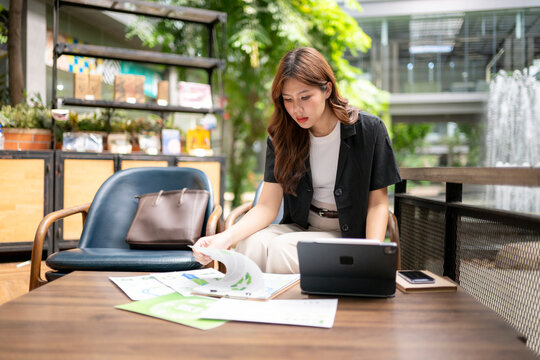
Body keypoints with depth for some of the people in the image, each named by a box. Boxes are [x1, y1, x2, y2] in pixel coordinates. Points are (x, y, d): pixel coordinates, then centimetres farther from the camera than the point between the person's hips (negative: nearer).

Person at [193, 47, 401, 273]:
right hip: (302, 226, 3)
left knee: (281, 248, -29)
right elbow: (267, 206, -9)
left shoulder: (369, 130, -11)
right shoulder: (282, 136, -3)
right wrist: (226, 238, -27)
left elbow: (377, 203, -6)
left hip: (348, 234, -2)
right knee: (251, 243, -28)